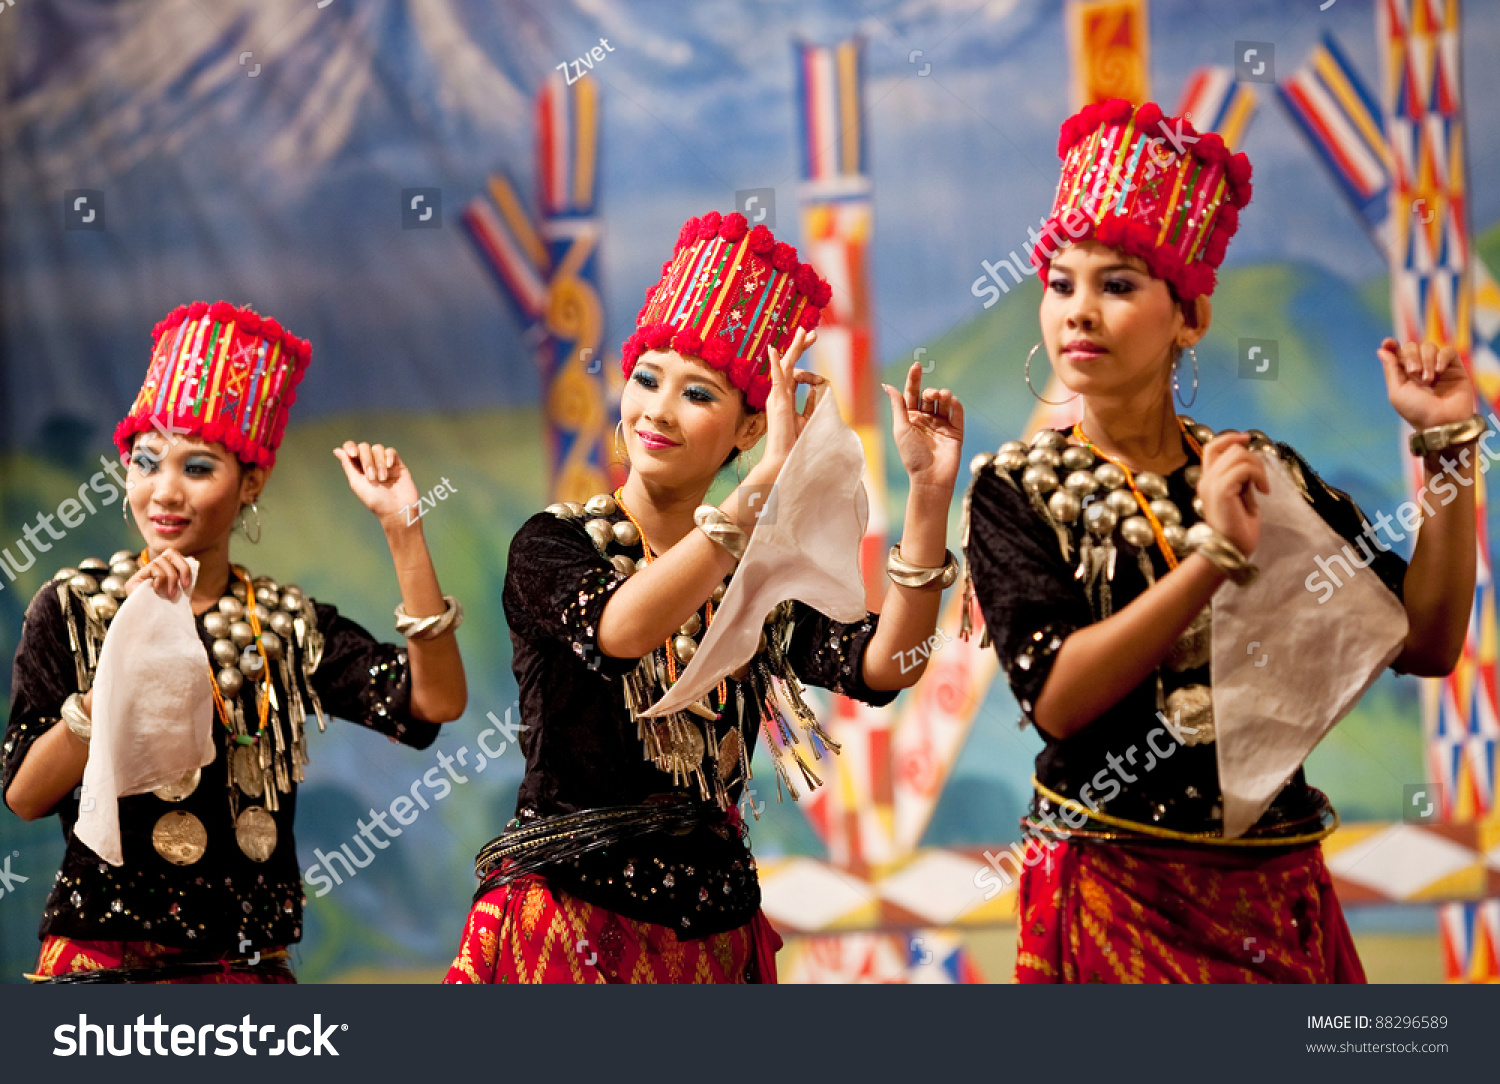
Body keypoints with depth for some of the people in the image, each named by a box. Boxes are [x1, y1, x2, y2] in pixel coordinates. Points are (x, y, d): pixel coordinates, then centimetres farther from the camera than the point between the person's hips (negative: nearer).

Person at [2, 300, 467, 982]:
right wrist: (128, 650, -18)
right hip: (103, 964, -2)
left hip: (251, 973, 2)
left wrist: (401, 526, -9)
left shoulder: (290, 628, 9)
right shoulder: (73, 609, 2)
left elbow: (436, 702, -7)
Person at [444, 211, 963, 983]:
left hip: (713, 928, 4)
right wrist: (768, 482, -31)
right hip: (570, 916, -4)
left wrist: (930, 494, -18)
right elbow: (620, 629, -26)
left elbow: (882, 667, -8)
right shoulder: (555, 545, -3)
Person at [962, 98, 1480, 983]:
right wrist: (1214, 555, -24)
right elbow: (1056, 696, -18)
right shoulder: (1018, 491, -3)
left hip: (1278, 895, 3)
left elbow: (1426, 642, -1)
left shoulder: (1263, 473, 4)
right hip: (1116, 892, -3)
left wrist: (1448, 449, -6)